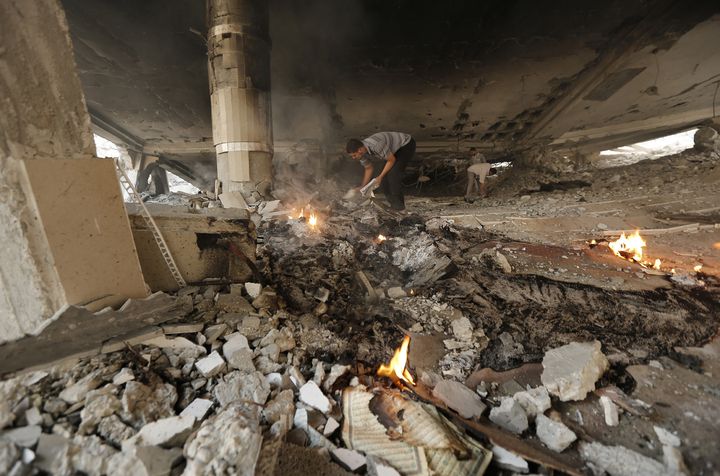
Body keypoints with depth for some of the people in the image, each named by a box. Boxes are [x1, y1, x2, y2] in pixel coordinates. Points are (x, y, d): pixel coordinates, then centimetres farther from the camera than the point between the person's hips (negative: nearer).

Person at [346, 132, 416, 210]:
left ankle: (398, 204, -9)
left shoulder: (376, 146, -38)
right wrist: (361, 187, 2)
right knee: (384, 175, 2)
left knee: (393, 174, -21)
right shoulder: (362, 152, -11)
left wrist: (380, 177, -20)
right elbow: (369, 169, 5)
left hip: (407, 145, -8)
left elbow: (392, 160, -24)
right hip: (395, 150, 8)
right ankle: (392, 202, 15)